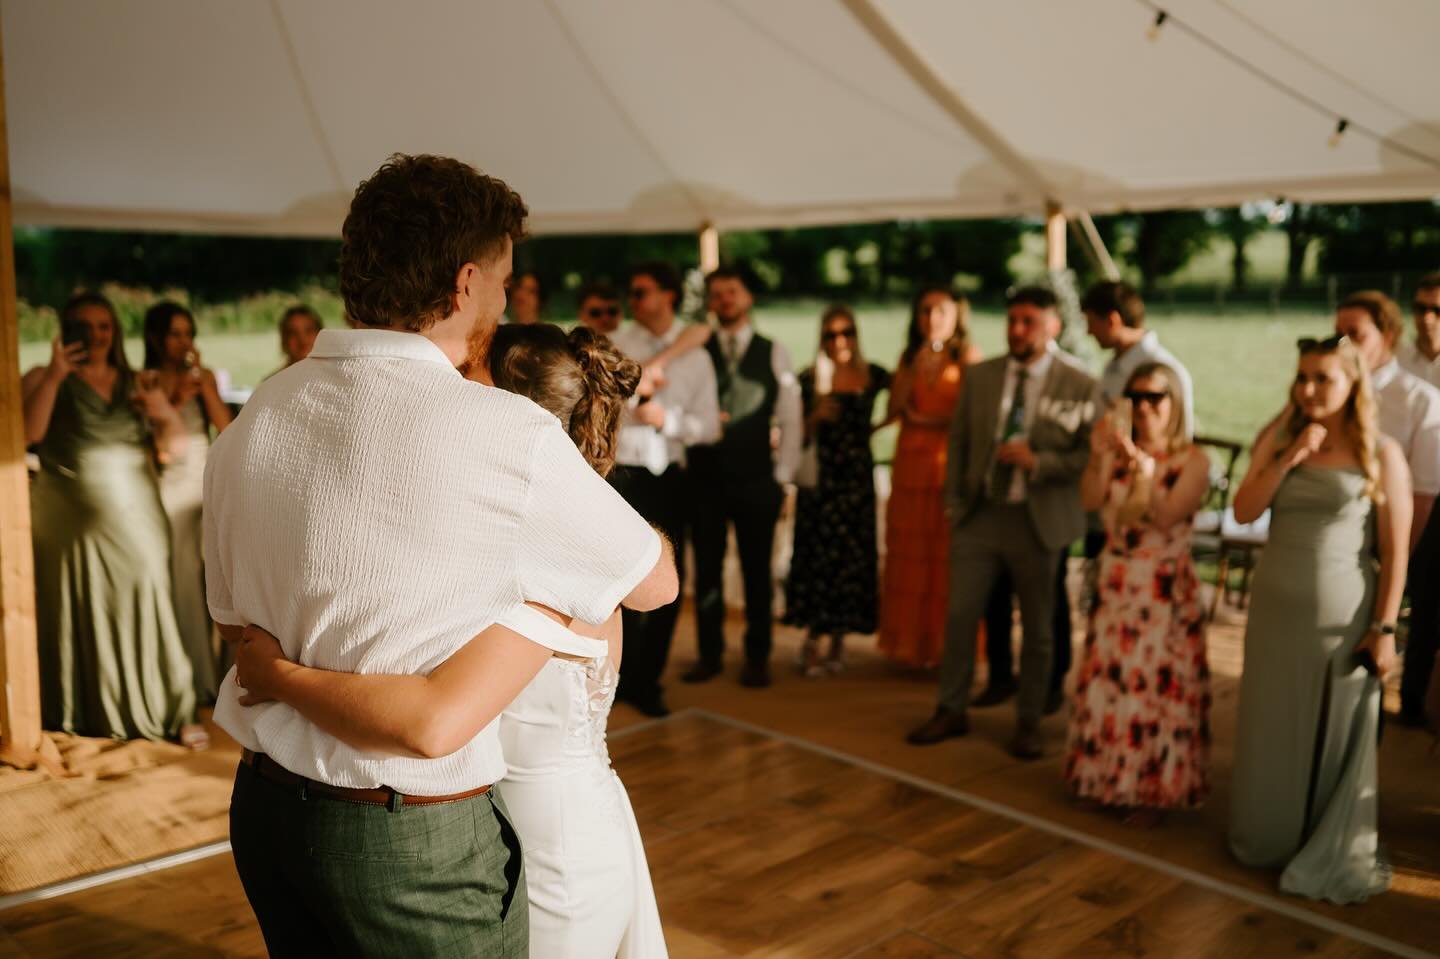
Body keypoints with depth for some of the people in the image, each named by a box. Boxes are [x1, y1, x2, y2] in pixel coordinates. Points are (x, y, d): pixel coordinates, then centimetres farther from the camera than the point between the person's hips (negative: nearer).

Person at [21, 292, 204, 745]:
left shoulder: (137, 384, 11)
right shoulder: (43, 379, 3)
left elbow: (175, 448, 5)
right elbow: (26, 434, -14)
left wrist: (162, 414, -15)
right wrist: (54, 377, -21)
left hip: (135, 523, 2)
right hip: (73, 525, -1)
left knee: (146, 614, -2)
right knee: (82, 619, 3)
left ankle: (172, 713, 1)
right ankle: (85, 717, 15)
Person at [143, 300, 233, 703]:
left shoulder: (203, 378, 10)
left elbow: (225, 426, -1)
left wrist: (203, 384, -8)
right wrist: (176, 400, -14)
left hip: (206, 485, 3)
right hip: (169, 486, -3)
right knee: (181, 587, -5)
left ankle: (212, 676, 12)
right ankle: (187, 682, 3)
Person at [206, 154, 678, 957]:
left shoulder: (250, 420, -1)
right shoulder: (510, 435, -19)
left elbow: (234, 622, 11)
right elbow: (656, 583, -5)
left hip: (266, 802, 6)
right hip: (415, 838, -6)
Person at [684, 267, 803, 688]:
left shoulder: (774, 353, 5)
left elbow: (790, 420, 4)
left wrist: (782, 477, -1)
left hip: (756, 479, 0)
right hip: (704, 477, 1)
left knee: (757, 569, 6)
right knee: (707, 567, 7)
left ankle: (757, 657, 17)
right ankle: (709, 653, 19)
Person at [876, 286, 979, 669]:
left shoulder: (968, 355, -1)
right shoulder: (909, 356, 14)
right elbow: (894, 410, 2)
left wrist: (926, 420, -2)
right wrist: (917, 366, -6)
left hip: (951, 468, -4)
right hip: (910, 468, 5)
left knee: (946, 558, -4)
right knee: (908, 558, 5)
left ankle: (945, 648, 4)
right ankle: (911, 644, 13)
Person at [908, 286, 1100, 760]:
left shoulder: (1080, 387, -6)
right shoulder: (979, 376, 5)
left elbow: (1091, 458, -7)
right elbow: (959, 441, 10)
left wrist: (1038, 462, -19)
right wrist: (953, 502, 7)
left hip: (1038, 523, -3)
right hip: (979, 516, 3)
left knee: (1037, 628, 8)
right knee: (960, 617, 7)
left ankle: (1028, 723, 24)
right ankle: (951, 711, 23)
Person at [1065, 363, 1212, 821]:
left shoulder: (1193, 460, -5)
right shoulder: (1119, 450, 6)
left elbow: (1167, 516, -17)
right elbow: (1090, 501, -7)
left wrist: (1142, 463, -24)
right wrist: (1098, 456, -21)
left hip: (1164, 590, -4)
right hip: (1114, 583, 4)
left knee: (1155, 685, 0)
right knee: (1106, 680, 9)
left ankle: (1151, 789, 15)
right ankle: (1109, 778, 24)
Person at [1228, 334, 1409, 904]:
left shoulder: (1381, 453, -7)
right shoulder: (1279, 438, 3)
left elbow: (1395, 550, -8)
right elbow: (1244, 511, -7)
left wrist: (1384, 628, -12)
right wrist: (1289, 457, -16)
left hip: (1342, 614, -3)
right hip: (1275, 607, 3)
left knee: (1336, 737, 8)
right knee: (1273, 731, 13)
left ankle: (1333, 858, 24)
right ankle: (1270, 839, 32)